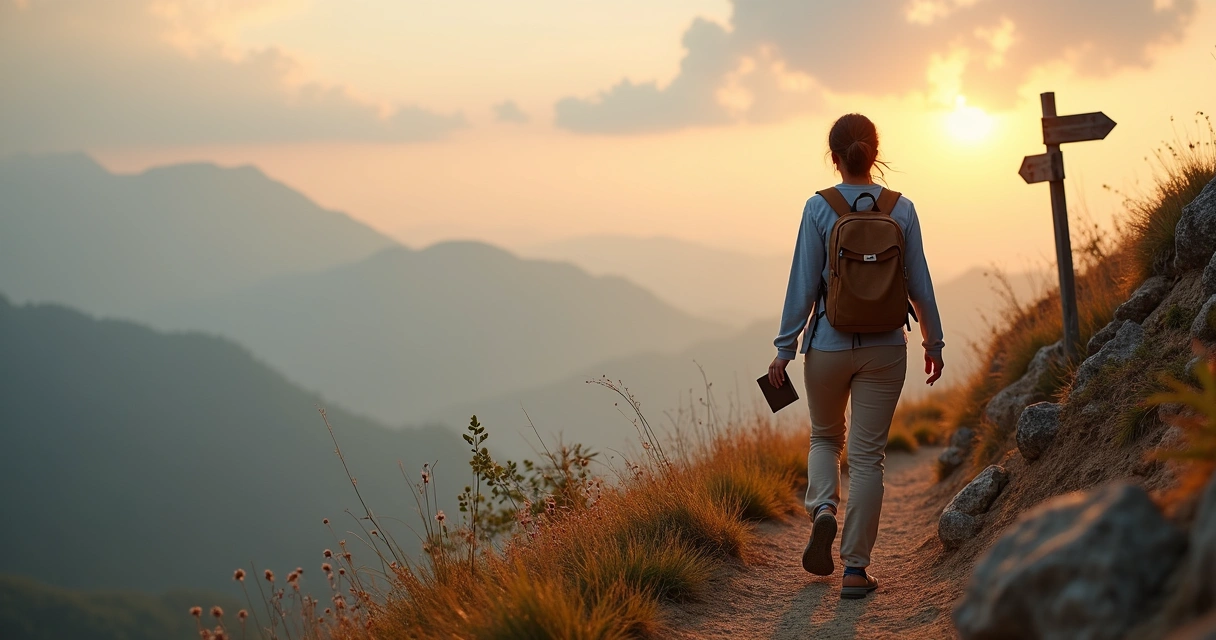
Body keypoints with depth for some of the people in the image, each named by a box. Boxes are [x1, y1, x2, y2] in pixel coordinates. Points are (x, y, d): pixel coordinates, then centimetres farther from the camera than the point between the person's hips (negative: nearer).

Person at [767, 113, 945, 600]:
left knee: (825, 437, 23)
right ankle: (855, 568, 6)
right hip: (885, 349, 1)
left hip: (829, 345, -1)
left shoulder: (819, 209, -8)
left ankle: (823, 510, -4)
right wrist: (933, 343, 13)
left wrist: (785, 348, -1)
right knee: (867, 454, 7)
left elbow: (804, 285, -7)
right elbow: (919, 284, 1)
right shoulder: (901, 209, -3)